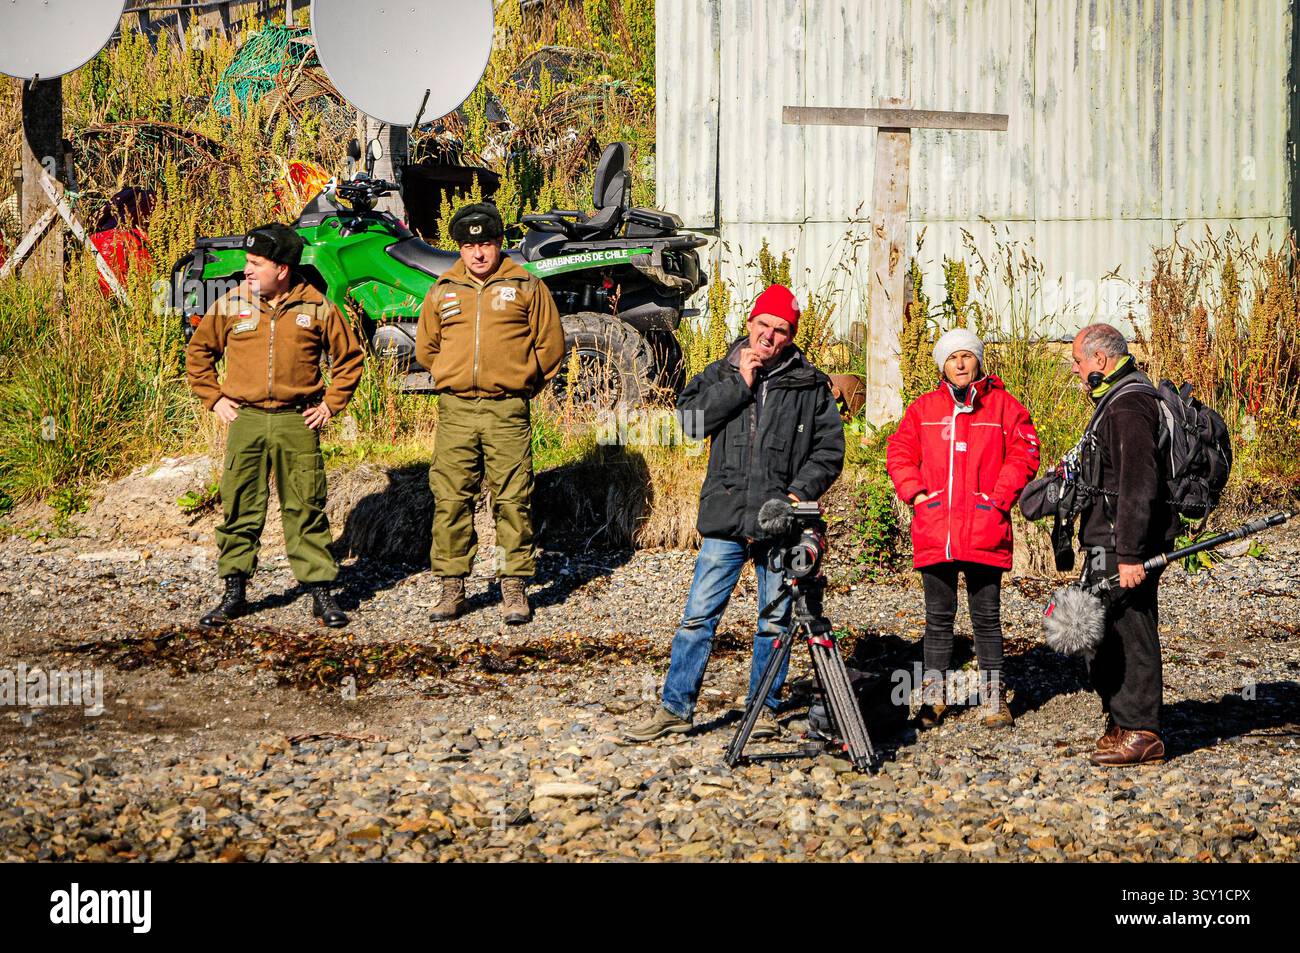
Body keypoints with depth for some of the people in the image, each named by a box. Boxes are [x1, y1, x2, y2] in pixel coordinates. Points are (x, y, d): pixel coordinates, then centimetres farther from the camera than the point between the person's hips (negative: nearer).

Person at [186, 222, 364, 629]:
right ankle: (234, 593, 11)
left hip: (297, 423, -1)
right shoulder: (230, 305, 4)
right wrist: (215, 398, 8)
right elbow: (198, 352, 16)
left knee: (305, 510, 1)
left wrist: (331, 403, 6)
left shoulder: (316, 308, 1)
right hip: (245, 419, 1)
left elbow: (349, 356, 12)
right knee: (239, 509, 3)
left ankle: (320, 592, 7)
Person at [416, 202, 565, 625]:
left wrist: (521, 383, 10)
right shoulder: (442, 292, 11)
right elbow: (425, 348, 22)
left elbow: (550, 344, 9)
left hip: (508, 413, -2)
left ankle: (514, 588, 4)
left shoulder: (526, 287, 4)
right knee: (450, 499, 0)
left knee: (513, 500, -3)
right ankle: (452, 587, 7)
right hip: (456, 411, 2)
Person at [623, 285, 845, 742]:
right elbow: (691, 418, -6)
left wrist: (801, 491, -9)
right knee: (698, 615, -1)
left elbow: (829, 449, 5)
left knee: (774, 621, 7)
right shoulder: (720, 374, 9)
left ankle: (764, 710, 19)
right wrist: (740, 383, -9)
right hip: (726, 518, 1)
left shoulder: (810, 385, 6)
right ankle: (675, 708, 6)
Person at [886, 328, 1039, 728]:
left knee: (987, 616, 3)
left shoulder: (1004, 406, 5)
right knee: (938, 617, 7)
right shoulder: (923, 409, 10)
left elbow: (1024, 454, 1)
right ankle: (934, 697, 12)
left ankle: (994, 697, 9)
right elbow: (899, 454, 11)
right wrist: (916, 494, -2)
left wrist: (999, 498, -7)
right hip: (934, 532, 2)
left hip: (984, 533, -2)